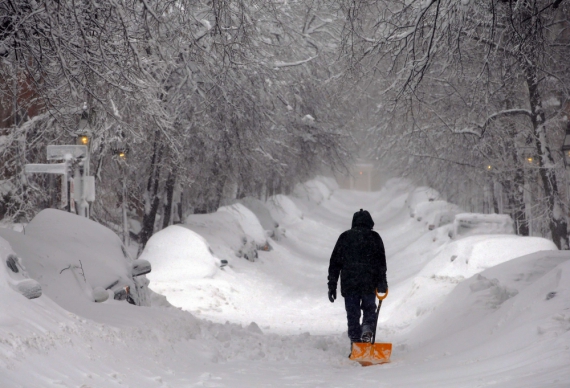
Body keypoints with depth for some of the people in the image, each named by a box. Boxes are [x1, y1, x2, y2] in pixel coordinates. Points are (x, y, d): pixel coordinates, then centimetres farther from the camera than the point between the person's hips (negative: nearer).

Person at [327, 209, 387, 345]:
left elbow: (335, 262, 6)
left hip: (349, 284, 1)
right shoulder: (374, 237, 4)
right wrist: (382, 283, 5)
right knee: (369, 309, 15)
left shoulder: (345, 237, 8)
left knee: (353, 314, 7)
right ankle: (367, 330, -12)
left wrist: (332, 285, 9)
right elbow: (381, 262, 0)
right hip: (369, 284, -1)